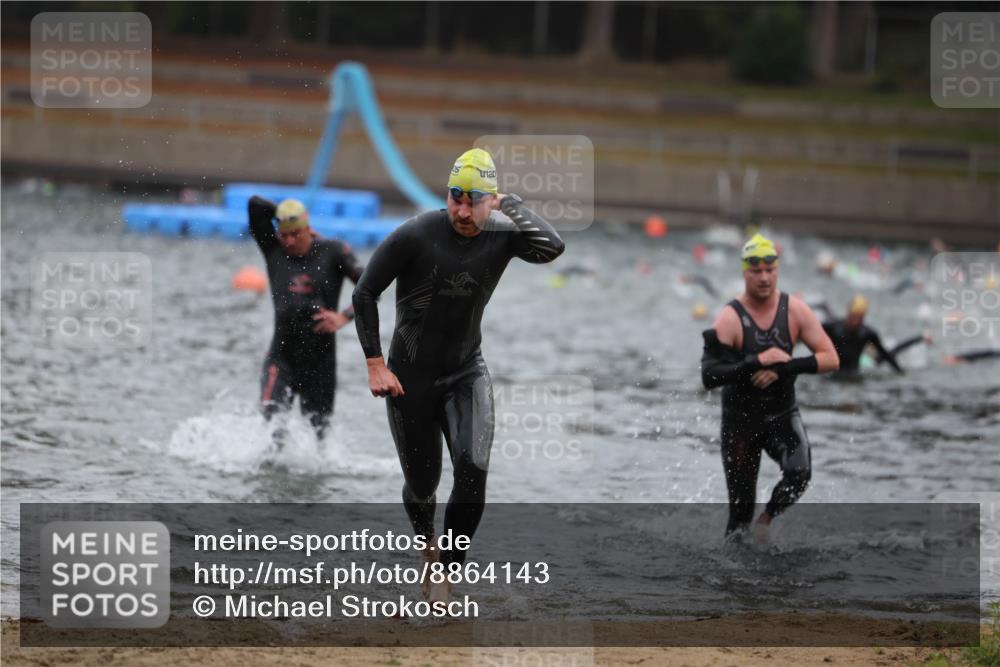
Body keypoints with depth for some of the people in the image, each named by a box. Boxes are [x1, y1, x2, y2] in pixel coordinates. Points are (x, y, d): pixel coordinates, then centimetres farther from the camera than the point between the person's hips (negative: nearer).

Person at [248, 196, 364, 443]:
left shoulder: (333, 252, -1)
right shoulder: (273, 250, 4)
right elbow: (255, 204, -1)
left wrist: (345, 316, -17)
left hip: (320, 359, 0)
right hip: (281, 355, 0)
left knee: (318, 431, 5)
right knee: (271, 411, -24)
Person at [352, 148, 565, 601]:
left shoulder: (501, 237, -9)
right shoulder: (415, 236, -17)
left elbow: (551, 248, -31)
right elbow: (364, 294, -9)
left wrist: (508, 202, -21)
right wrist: (375, 364, -13)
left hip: (467, 376, 2)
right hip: (411, 378, -1)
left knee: (473, 472, -20)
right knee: (422, 483, 9)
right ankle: (426, 546, 43)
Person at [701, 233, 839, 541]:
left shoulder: (795, 310, -6)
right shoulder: (730, 319, -16)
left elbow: (830, 358, -9)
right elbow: (709, 377, -23)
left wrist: (783, 368, -22)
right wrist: (759, 361, -29)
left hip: (783, 414, 2)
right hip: (740, 419, -2)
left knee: (800, 473, -25)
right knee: (740, 512, -1)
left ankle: (767, 517, 4)